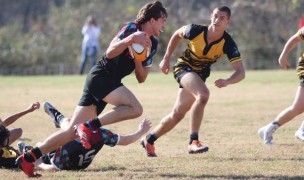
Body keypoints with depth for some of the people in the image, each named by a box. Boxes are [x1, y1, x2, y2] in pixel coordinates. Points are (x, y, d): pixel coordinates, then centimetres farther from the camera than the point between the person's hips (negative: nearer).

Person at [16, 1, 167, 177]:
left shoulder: (152, 44, 16)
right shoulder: (131, 28, -8)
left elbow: (141, 78, 15)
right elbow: (110, 53, -19)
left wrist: (138, 59, -4)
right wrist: (131, 39, -32)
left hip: (110, 82, 8)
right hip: (101, 75, -8)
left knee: (73, 132, 1)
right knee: (135, 108, -27)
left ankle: (28, 158, 2)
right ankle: (90, 126, -24)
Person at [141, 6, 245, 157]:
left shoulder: (227, 43, -21)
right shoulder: (195, 30, -23)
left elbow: (240, 72, -25)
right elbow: (177, 35, 0)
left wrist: (226, 81, -45)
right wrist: (166, 59, 3)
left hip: (199, 75, 4)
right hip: (183, 67, -4)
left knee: (177, 115, 10)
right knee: (203, 95, -33)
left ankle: (149, 140, 32)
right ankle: (193, 141, -30)